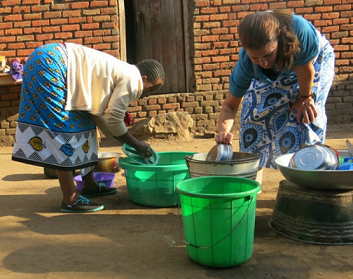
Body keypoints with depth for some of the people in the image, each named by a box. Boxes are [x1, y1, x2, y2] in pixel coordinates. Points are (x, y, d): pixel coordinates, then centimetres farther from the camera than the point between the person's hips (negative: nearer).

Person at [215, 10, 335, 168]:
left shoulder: (298, 29, -48)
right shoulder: (246, 63, -35)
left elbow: (305, 68, -30)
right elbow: (230, 105, -27)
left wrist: (305, 98, -15)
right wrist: (223, 130, -47)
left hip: (315, 60, -2)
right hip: (276, 74, 2)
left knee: (304, 114, -17)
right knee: (255, 110, -7)